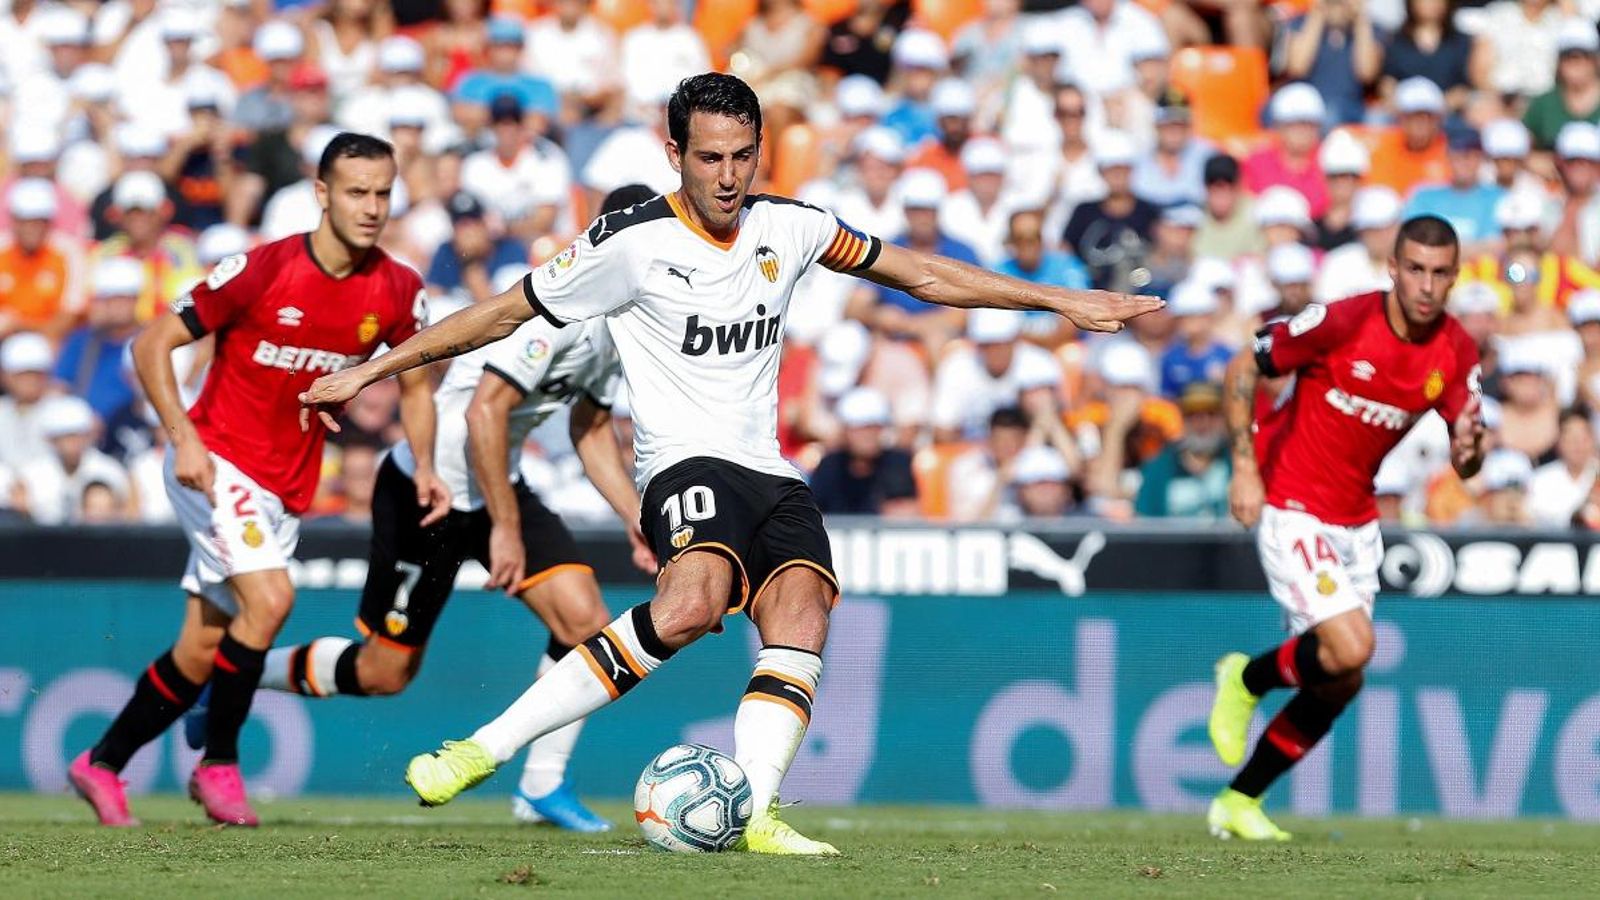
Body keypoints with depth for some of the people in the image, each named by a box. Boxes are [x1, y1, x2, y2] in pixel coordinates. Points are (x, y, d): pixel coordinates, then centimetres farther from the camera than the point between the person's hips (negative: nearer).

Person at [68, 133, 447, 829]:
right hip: (216, 465, -5)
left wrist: (424, 467, -6)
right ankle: (219, 763, -10)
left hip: (287, 487, 5)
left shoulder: (398, 291, -4)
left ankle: (102, 764, 24)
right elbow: (153, 344, -12)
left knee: (202, 652, 7)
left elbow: (415, 385, 12)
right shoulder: (262, 269, -17)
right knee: (269, 597, -26)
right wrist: (183, 437, -23)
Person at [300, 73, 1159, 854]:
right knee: (694, 599, -34)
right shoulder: (631, 242, -6)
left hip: (771, 476, 6)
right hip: (686, 466, -6)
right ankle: (486, 748, -31)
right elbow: (506, 312, 2)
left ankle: (754, 815, -34)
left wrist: (1062, 301, 19)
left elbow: (921, 273, 19)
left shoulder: (789, 227, 8)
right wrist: (372, 370, 3)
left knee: (800, 613, -24)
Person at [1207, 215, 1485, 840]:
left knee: (1340, 683, 7)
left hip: (1357, 521, 6)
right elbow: (1243, 370, -10)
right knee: (1350, 648, -22)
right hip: (1292, 508, -6)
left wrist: (1469, 445, -26)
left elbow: (1465, 467, -1)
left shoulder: (1455, 352, -4)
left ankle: (1239, 801, 23)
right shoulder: (1343, 321, -19)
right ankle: (1247, 679, 9)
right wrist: (1244, 466, -15)